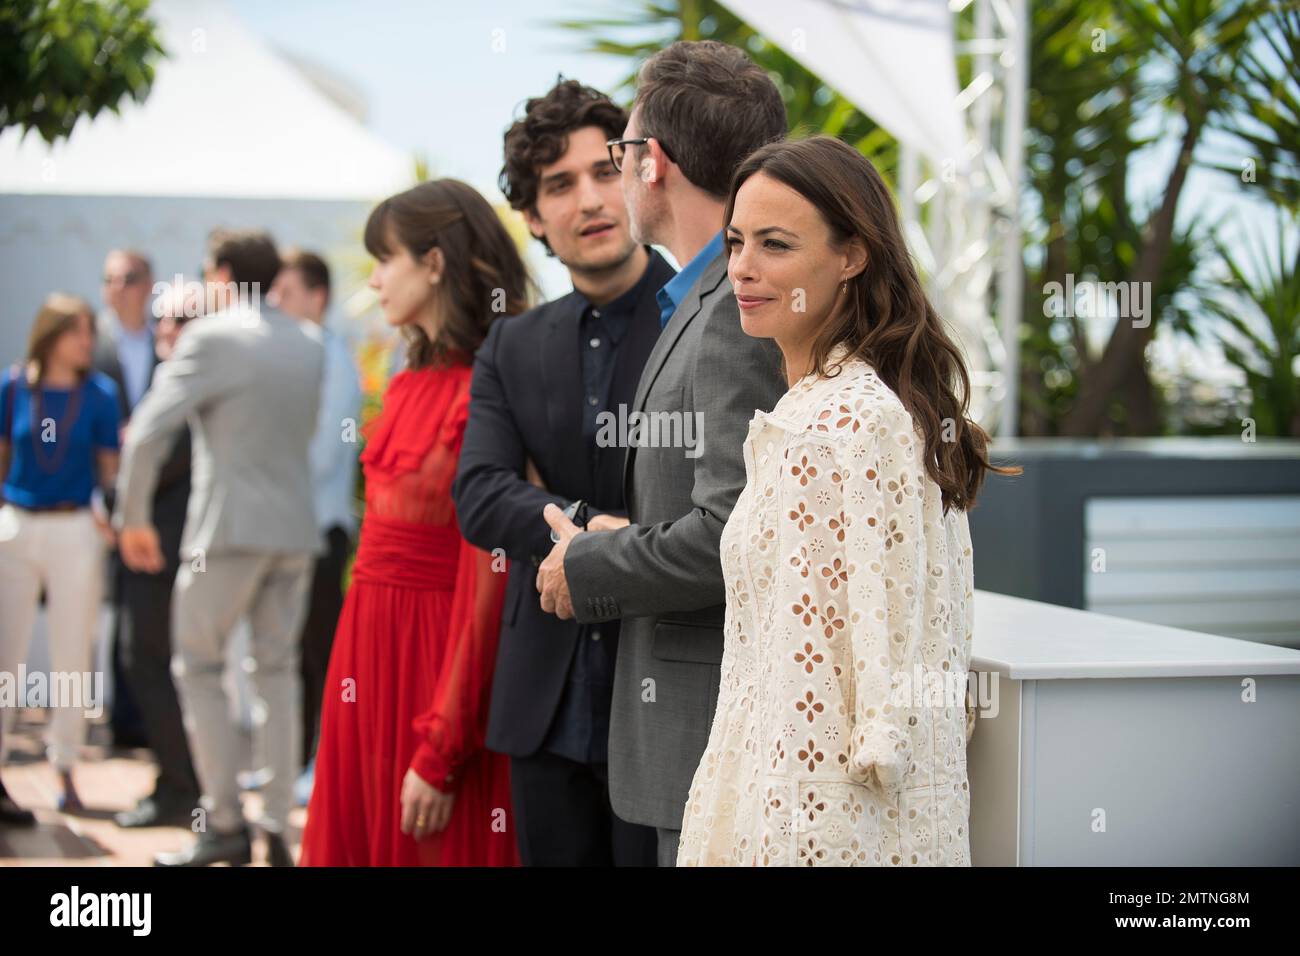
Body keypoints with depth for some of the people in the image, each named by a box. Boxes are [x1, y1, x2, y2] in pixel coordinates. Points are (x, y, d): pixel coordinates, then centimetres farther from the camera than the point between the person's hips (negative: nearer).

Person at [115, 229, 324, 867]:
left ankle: (224, 825, 0)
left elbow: (148, 432, -12)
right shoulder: (309, 344, 12)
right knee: (276, 671, 10)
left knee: (199, 669, 5)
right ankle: (278, 827, 7)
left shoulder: (210, 338, -8)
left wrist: (133, 518, -1)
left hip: (229, 526, -6)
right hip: (294, 527, 6)